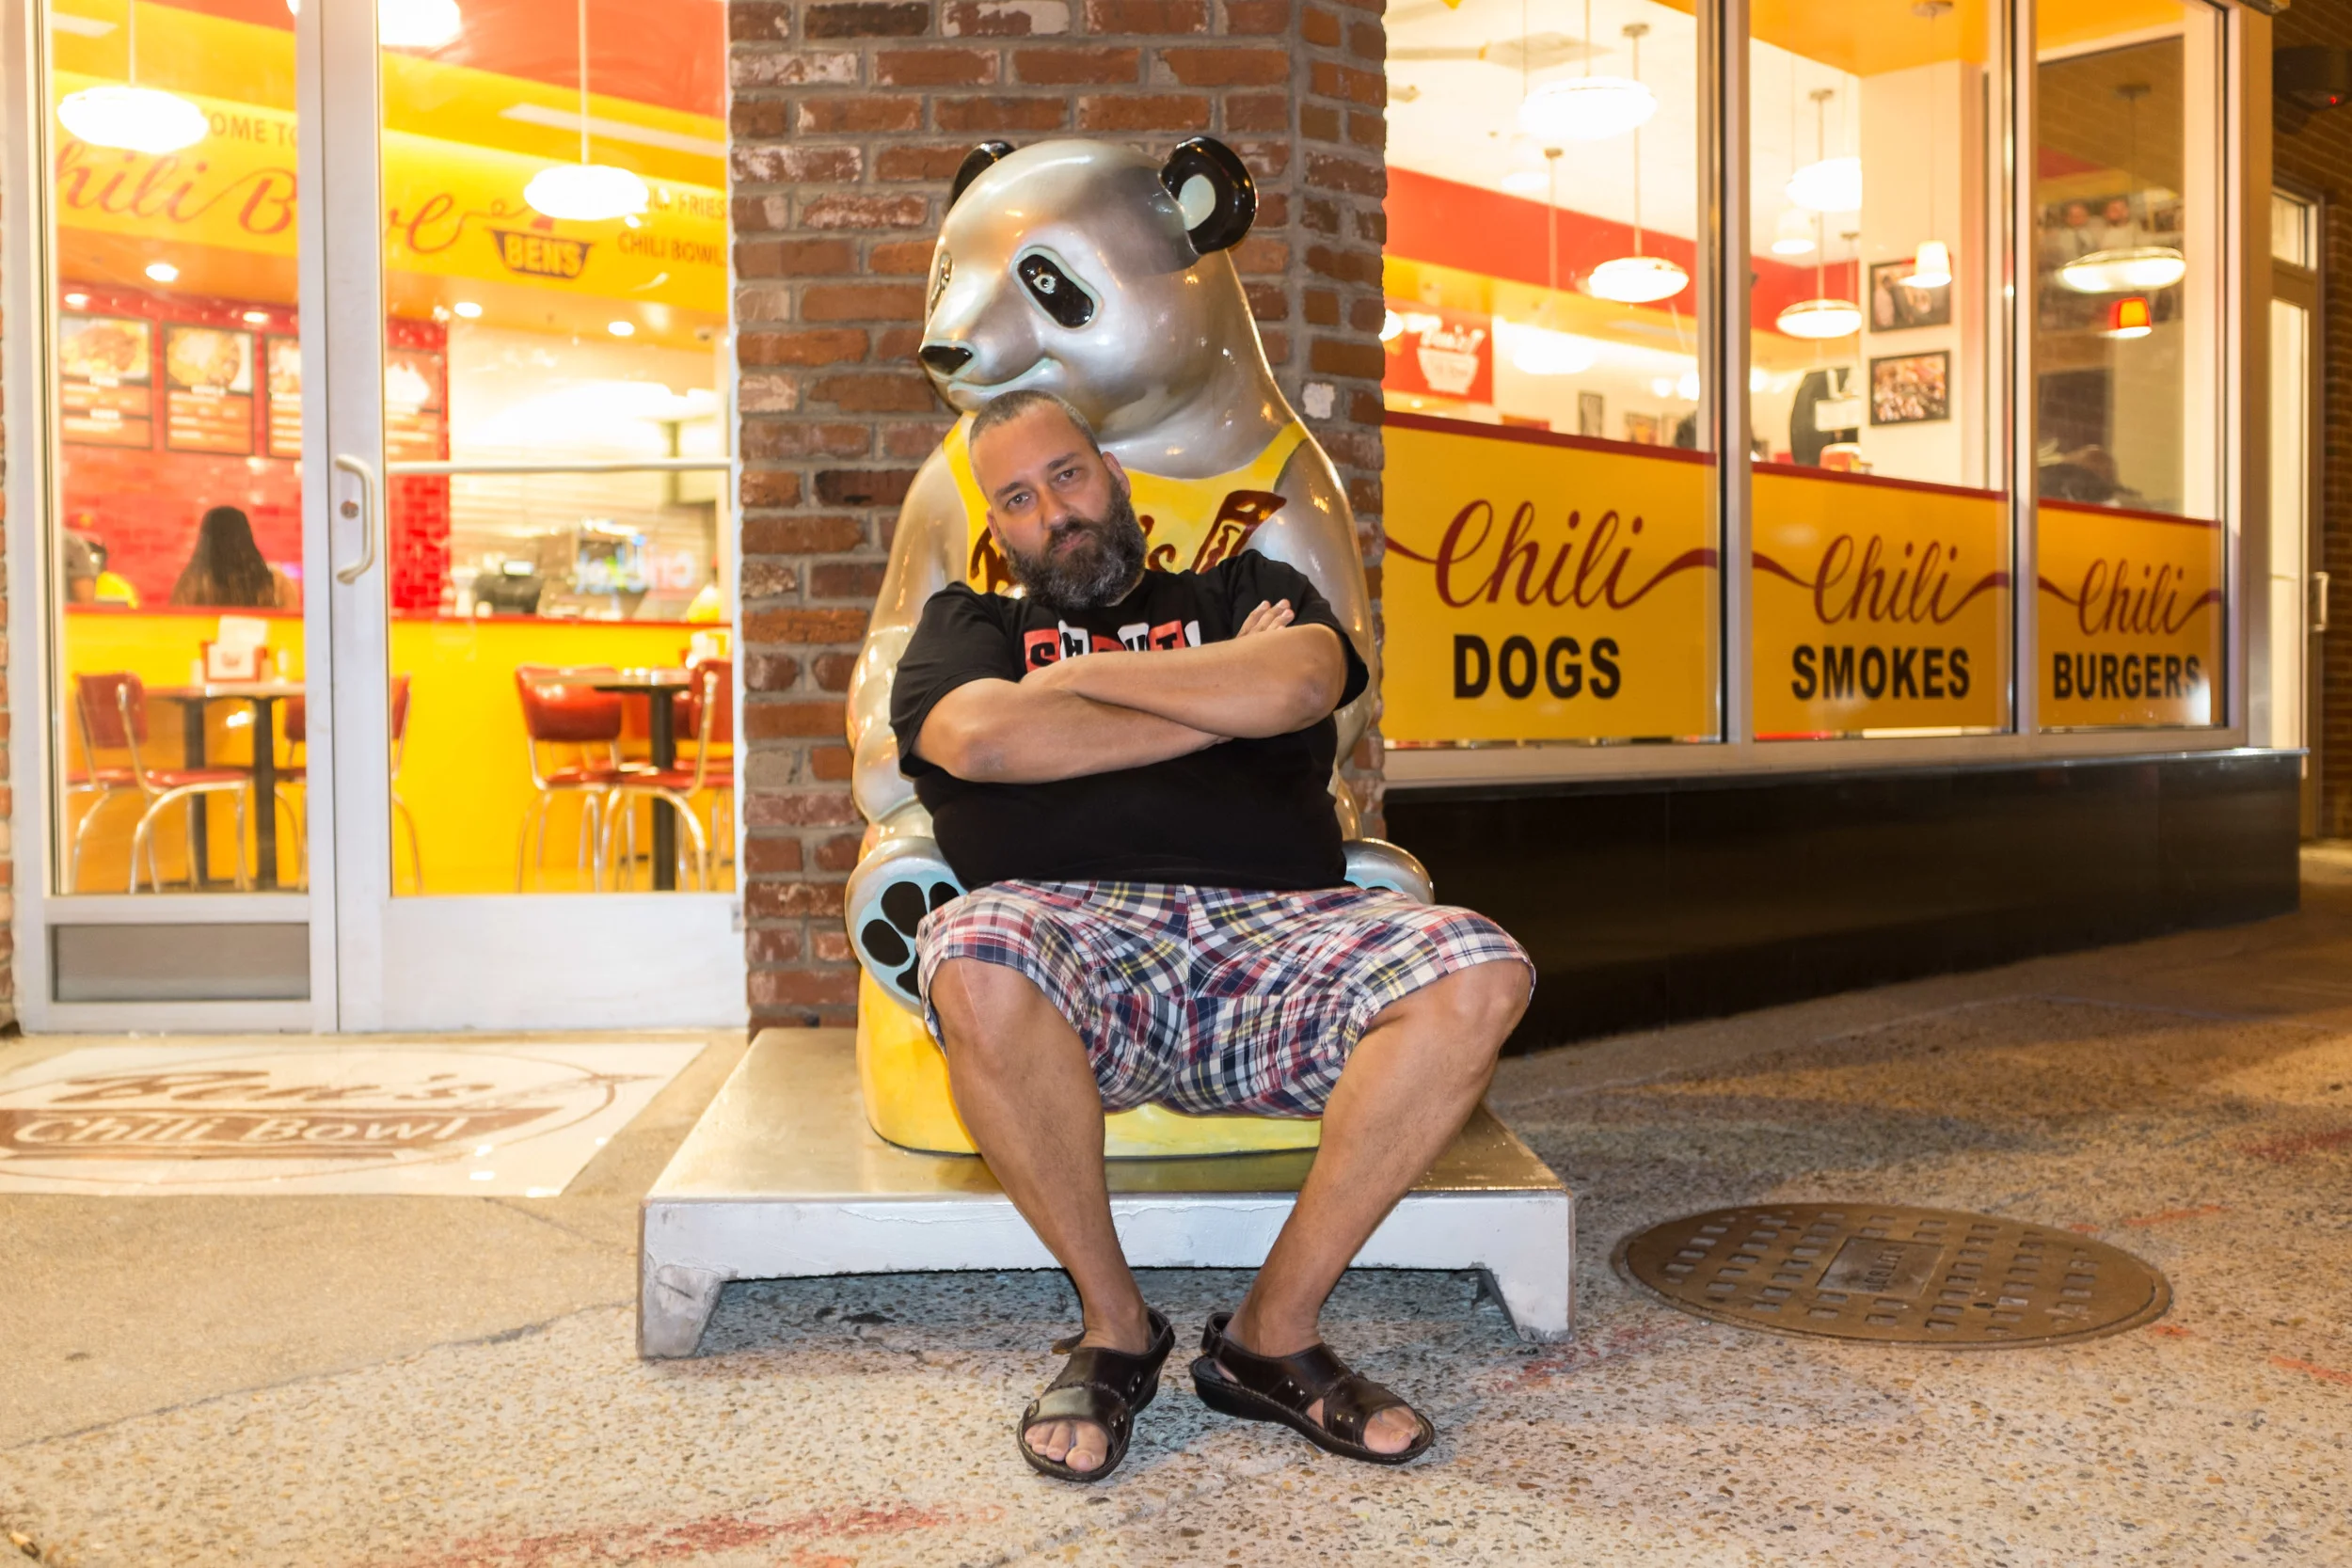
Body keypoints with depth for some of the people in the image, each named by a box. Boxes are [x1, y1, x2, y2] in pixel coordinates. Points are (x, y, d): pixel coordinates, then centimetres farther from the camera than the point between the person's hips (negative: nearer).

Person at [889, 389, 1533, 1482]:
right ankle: (1115, 1328, -13)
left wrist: (1085, 674, 6)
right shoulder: (968, 624, 25)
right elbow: (981, 741, 0)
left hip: (1277, 929, 2)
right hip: (1076, 924, -1)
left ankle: (1273, 1332, -13)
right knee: (974, 971, -37)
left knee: (1480, 977, -27)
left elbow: (1300, 685, 1)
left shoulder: (1242, 590, 27)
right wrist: (1223, 702, 6)